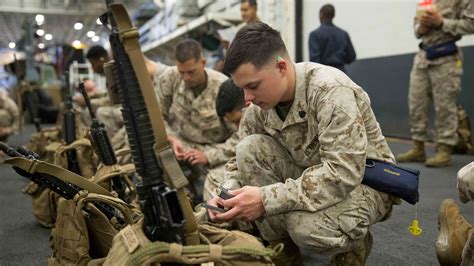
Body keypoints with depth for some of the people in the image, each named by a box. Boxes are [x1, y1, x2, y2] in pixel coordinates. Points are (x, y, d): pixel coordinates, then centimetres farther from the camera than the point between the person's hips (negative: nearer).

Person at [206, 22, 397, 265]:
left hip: (363, 180, -6)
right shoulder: (259, 104, -9)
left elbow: (343, 173, -35)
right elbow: (240, 159, 1)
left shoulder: (330, 90, -29)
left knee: (305, 225, -35)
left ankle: (354, 243, 2)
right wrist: (228, 196, -21)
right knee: (250, 148, -18)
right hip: (312, 175, 6)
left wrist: (267, 199, -37)